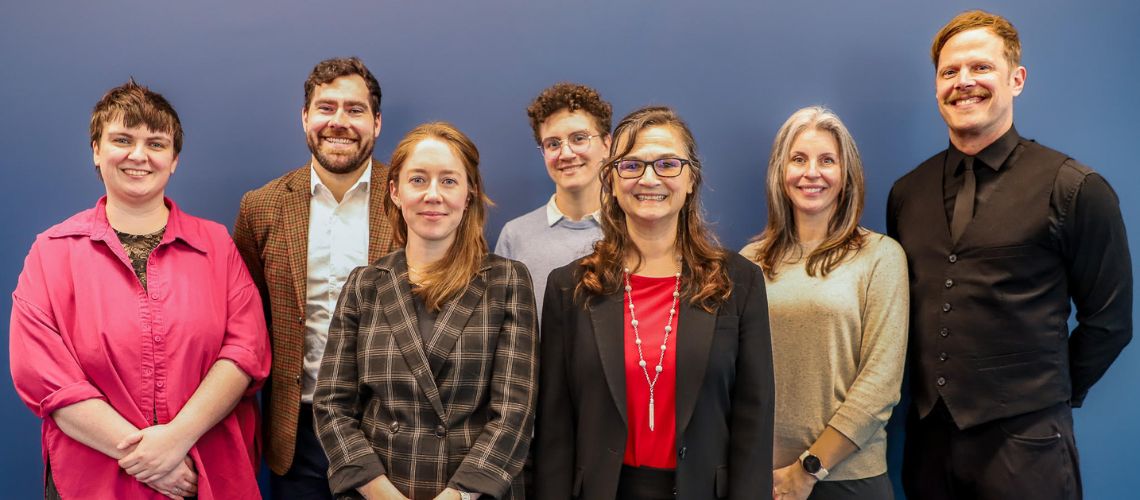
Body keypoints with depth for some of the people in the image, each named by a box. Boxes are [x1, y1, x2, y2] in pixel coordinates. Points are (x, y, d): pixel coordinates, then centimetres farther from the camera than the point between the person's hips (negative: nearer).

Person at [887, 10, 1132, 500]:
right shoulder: (906, 193, 5)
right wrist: (932, 391, 8)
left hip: (1022, 440, -4)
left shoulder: (1075, 189, -7)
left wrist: (1051, 396, 3)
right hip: (928, 434, 4)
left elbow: (1109, 319, -2)